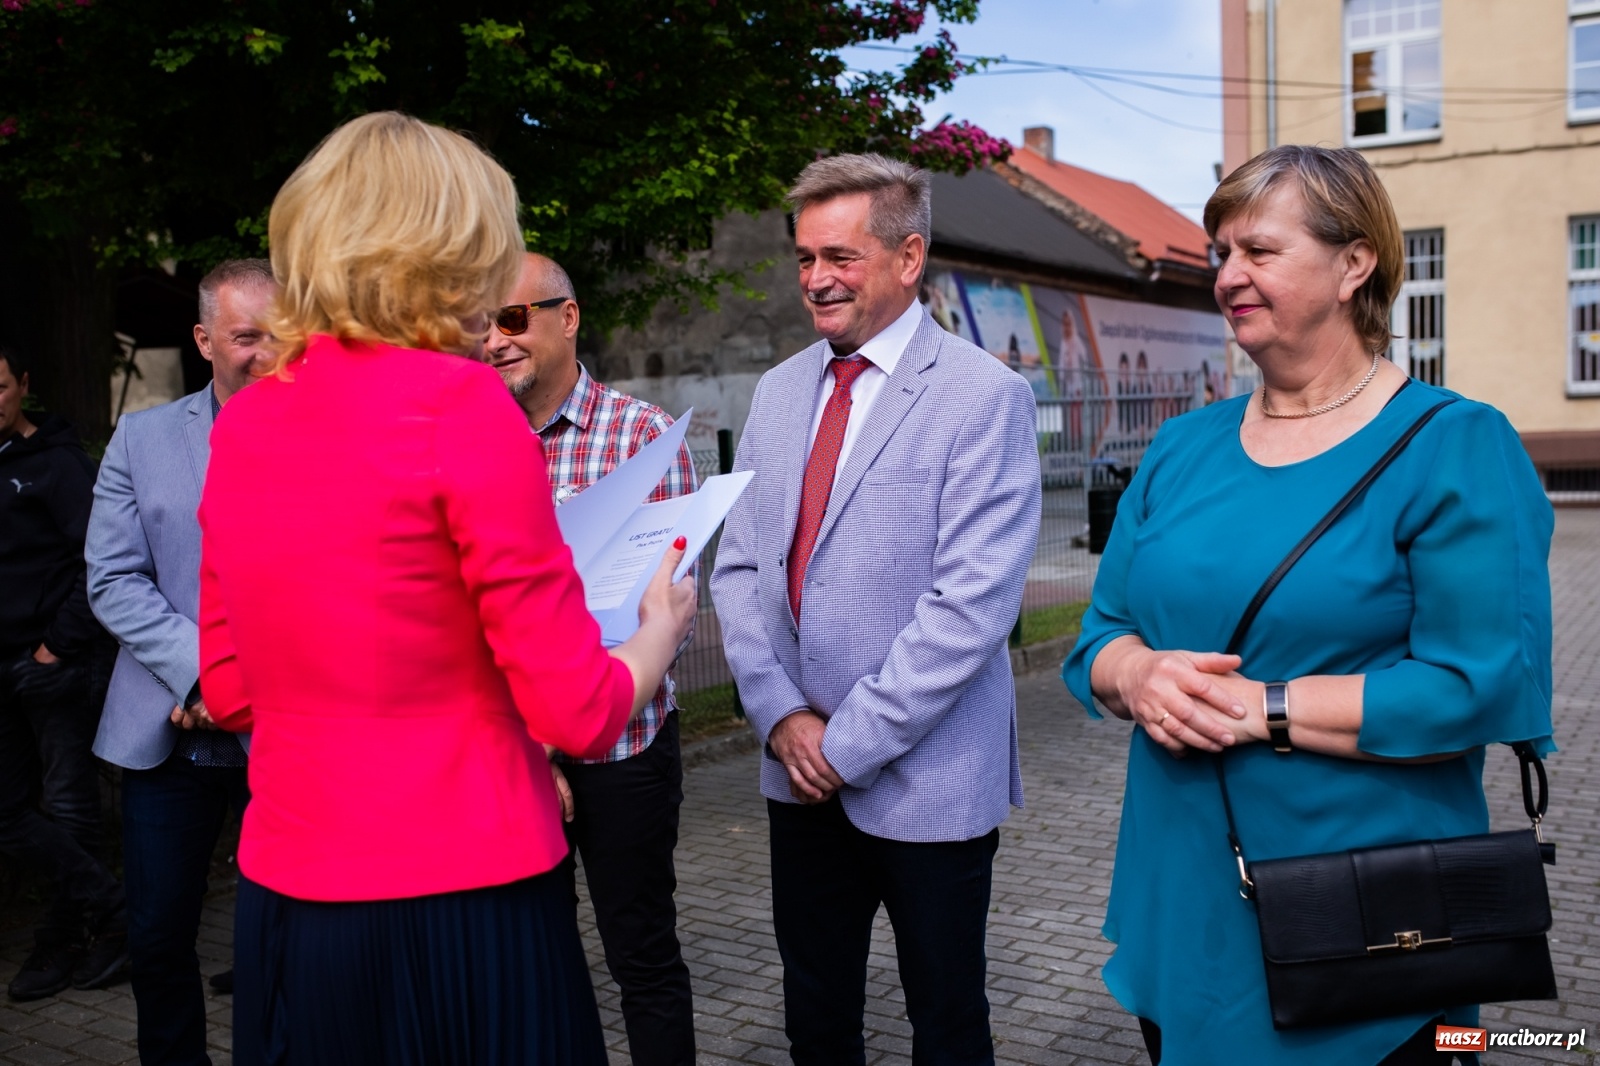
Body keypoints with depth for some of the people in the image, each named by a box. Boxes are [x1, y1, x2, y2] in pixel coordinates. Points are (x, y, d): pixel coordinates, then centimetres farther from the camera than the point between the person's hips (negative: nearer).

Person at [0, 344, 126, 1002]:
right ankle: (110, 914, 13)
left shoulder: (57, 462, -7)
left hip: (54, 667, -7)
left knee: (67, 810, 4)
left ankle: (65, 944, 17)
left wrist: (60, 643, -16)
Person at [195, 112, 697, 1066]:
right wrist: (662, 627, 5)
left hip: (283, 894, 6)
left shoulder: (242, 423, 3)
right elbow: (578, 711, -14)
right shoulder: (462, 403, -16)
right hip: (457, 893, -6)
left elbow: (229, 692, 13)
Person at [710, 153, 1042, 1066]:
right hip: (799, 770, 5)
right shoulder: (781, 390, 9)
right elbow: (739, 565, 7)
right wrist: (782, 716, -5)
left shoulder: (984, 397, -11)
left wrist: (849, 742, -15)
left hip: (927, 778, -5)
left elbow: (971, 604, -18)